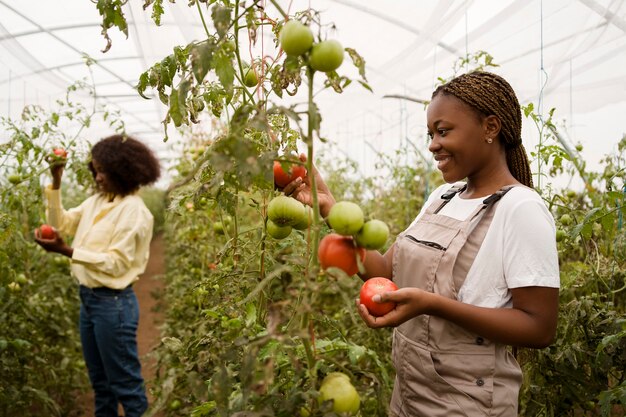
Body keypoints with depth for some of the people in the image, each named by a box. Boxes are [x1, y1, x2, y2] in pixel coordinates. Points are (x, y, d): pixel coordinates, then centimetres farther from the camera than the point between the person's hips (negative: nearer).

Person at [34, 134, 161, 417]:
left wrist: (66, 251, -25)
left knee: (124, 382, 3)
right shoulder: (96, 201, 8)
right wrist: (56, 183, 4)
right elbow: (61, 223, 14)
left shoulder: (133, 209, -16)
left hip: (113, 302, -8)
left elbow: (116, 263, -21)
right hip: (88, 297, 8)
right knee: (99, 380, 20)